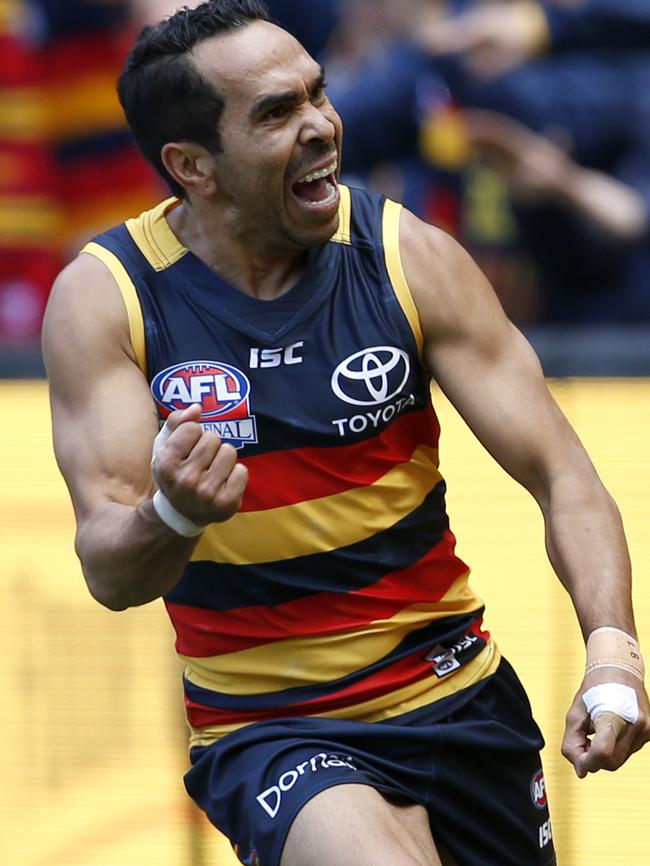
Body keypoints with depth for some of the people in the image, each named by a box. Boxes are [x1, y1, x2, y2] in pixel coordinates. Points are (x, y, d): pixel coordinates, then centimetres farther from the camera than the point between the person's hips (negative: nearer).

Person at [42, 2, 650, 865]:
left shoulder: (407, 256, -6)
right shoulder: (104, 297, -10)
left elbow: (561, 474, -8)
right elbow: (110, 576, -15)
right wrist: (171, 517, -39)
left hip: (460, 699, 4)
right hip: (267, 732, -3)